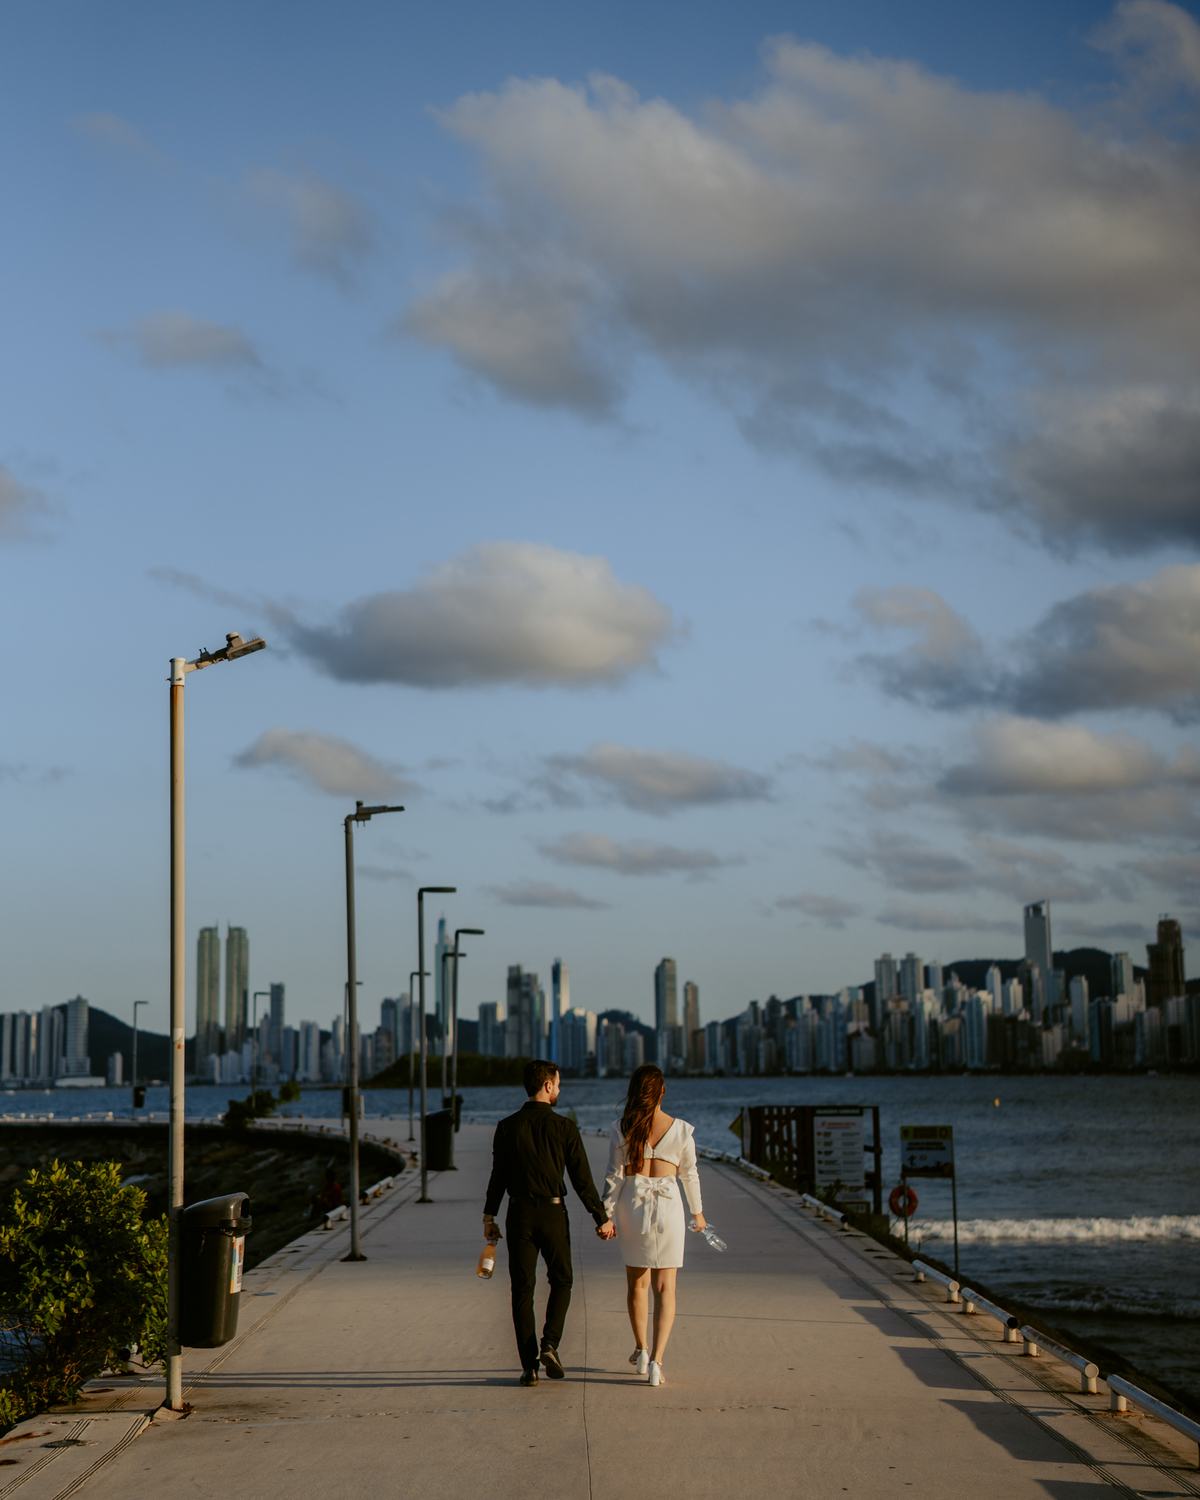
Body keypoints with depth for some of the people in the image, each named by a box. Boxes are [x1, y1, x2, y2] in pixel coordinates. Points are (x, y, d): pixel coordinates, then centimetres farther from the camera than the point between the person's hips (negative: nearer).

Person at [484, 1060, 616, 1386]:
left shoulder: (507, 1127, -1)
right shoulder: (564, 1127, -5)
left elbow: (498, 1175, -2)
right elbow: (582, 1178, -4)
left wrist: (489, 1216, 5)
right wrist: (601, 1218, 4)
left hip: (520, 1213, 1)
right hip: (553, 1212, -1)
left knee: (522, 1288, 6)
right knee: (561, 1281, 17)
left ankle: (529, 1365, 4)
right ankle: (550, 1344, -3)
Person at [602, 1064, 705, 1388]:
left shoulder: (621, 1128, -5)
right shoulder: (682, 1129, -4)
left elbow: (614, 1175, -4)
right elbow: (689, 1175, 6)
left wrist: (606, 1215, 3)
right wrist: (697, 1212, 20)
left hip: (631, 1206, 1)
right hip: (667, 1206, -1)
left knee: (637, 1280, 21)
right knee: (665, 1288, 2)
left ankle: (641, 1349, 33)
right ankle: (656, 1360, -11)